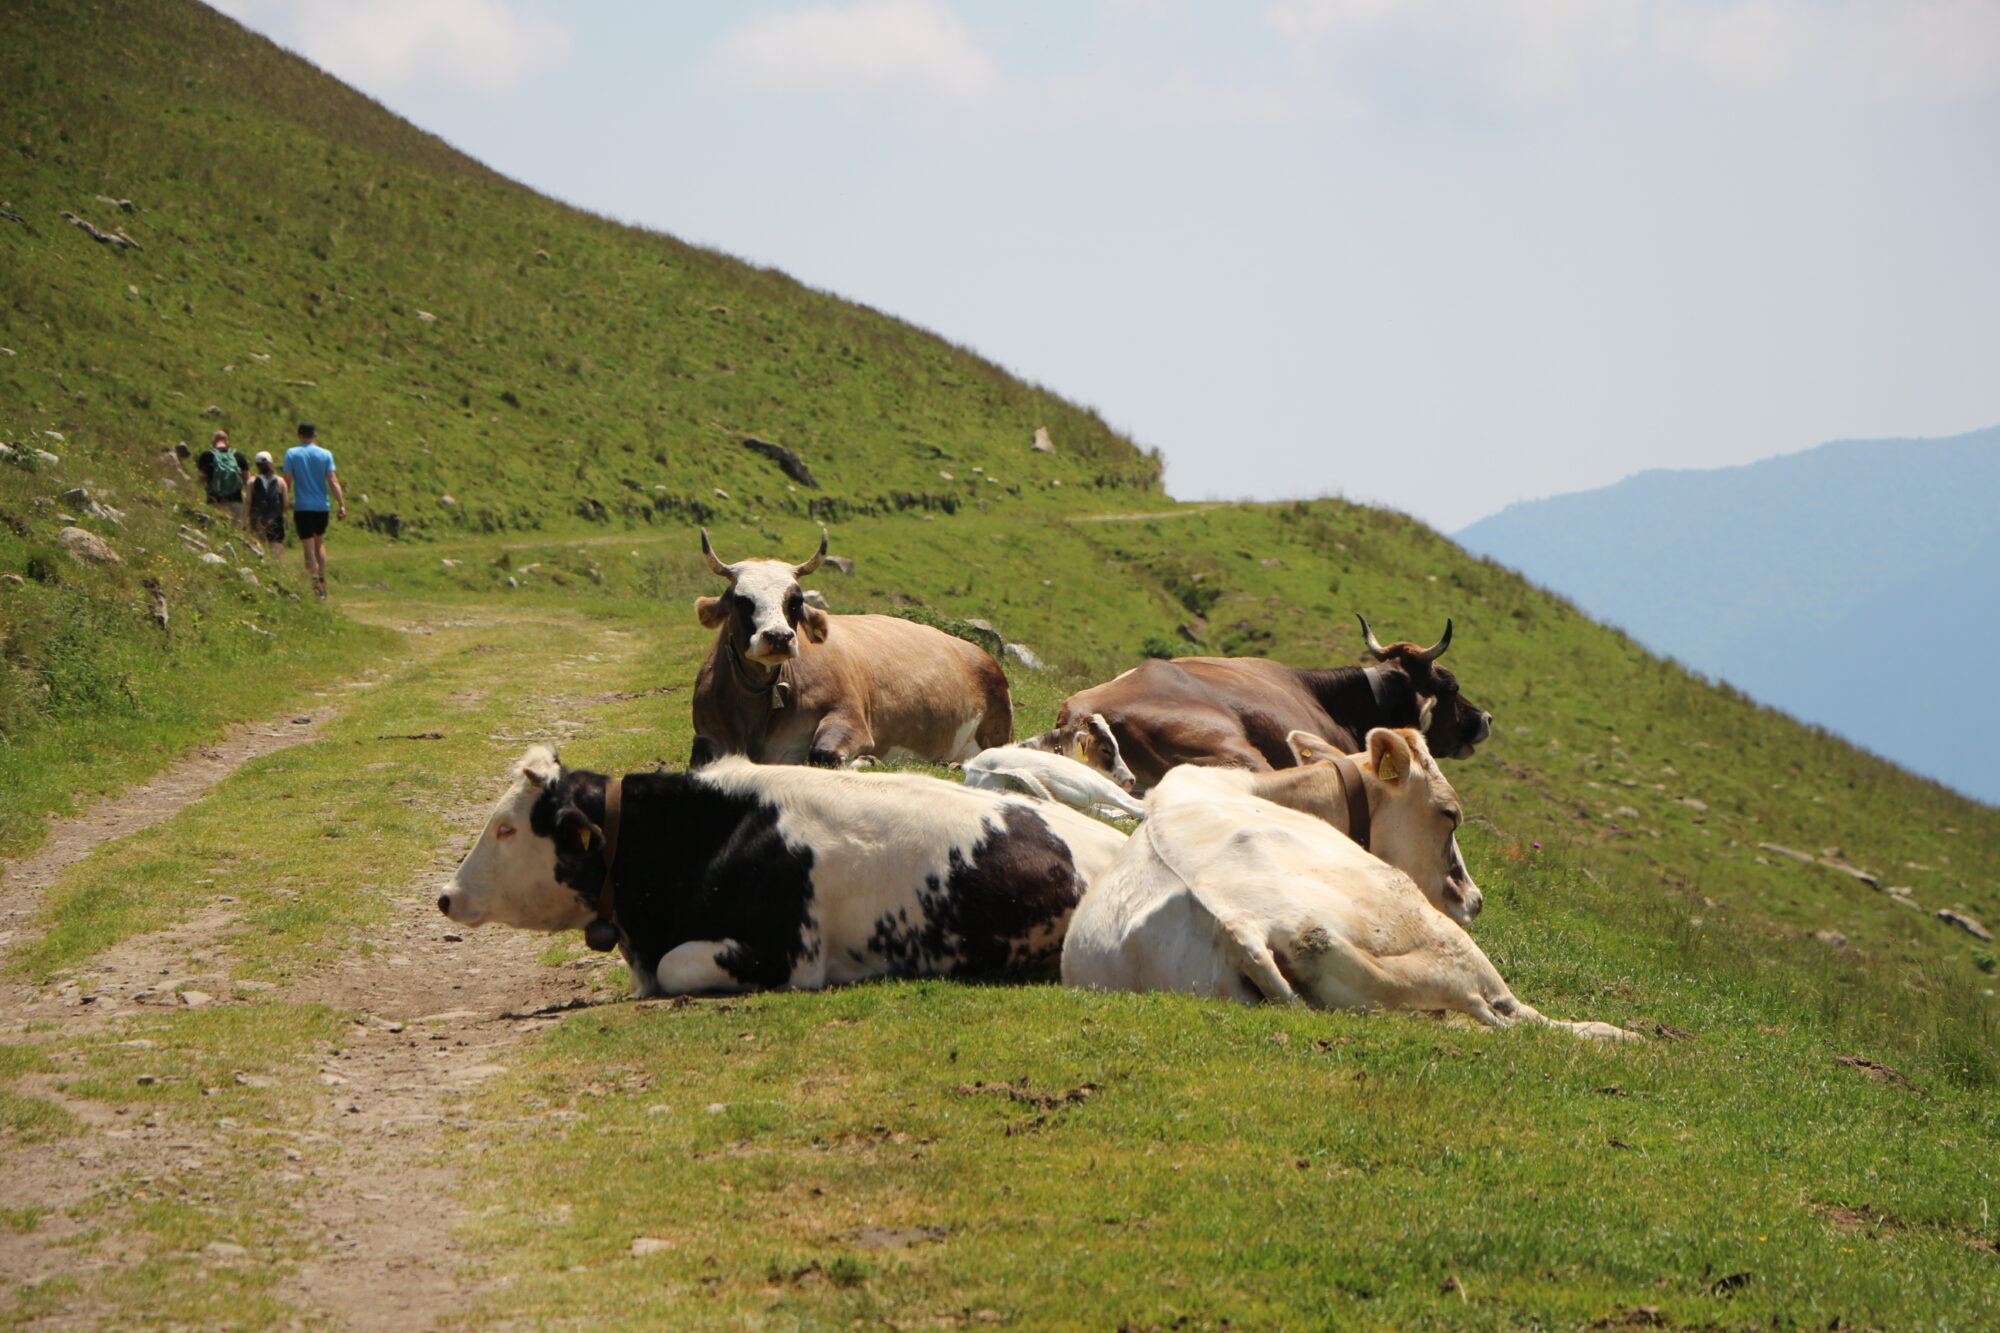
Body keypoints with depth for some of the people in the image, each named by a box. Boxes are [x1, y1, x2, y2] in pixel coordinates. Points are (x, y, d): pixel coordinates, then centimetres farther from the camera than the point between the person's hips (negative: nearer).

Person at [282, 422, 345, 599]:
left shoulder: (291, 454, -3)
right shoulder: (325, 455, 0)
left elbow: (287, 481, -6)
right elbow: (333, 481, -6)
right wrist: (342, 505, -7)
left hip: (302, 507, -2)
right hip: (322, 506, 2)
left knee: (309, 548, 0)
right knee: (320, 543, 20)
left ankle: (315, 583, -9)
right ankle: (323, 582, 20)